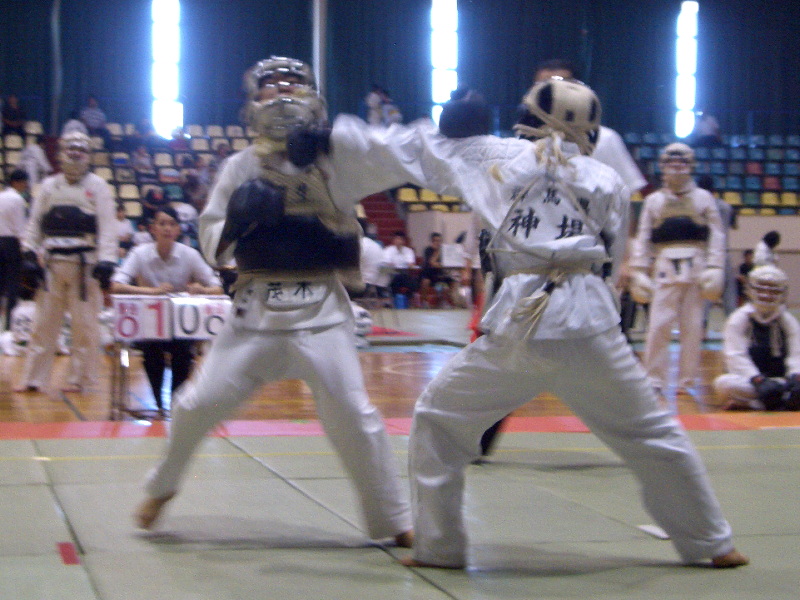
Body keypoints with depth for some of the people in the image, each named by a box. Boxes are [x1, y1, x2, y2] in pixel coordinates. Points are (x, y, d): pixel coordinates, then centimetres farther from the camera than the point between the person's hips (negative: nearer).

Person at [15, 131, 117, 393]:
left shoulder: (97, 185, 1)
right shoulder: (49, 186, 11)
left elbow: (107, 226, -7)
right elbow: (35, 222, 12)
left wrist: (106, 261, -17)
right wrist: (30, 254, 1)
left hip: (85, 263, -3)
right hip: (53, 262, 3)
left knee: (85, 324, 1)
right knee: (44, 322, 6)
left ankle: (81, 377, 11)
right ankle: (33, 378, 11)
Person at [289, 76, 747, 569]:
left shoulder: (498, 156, 10)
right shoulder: (609, 181, 11)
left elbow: (414, 148, 16)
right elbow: (611, 255, 16)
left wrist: (330, 140, 21)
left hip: (518, 323, -1)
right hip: (589, 324, 1)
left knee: (438, 420, 17)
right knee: (654, 435, 15)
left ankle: (439, 548, 17)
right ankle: (712, 544, 22)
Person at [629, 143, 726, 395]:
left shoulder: (704, 198, 9)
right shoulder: (653, 201, 10)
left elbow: (716, 236, 5)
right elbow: (642, 239, 8)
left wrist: (714, 270, -5)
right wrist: (638, 272, 1)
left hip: (695, 269, 1)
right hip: (665, 268, 0)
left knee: (693, 328, 3)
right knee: (659, 326, -6)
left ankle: (686, 382, 12)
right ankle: (655, 382, 1)